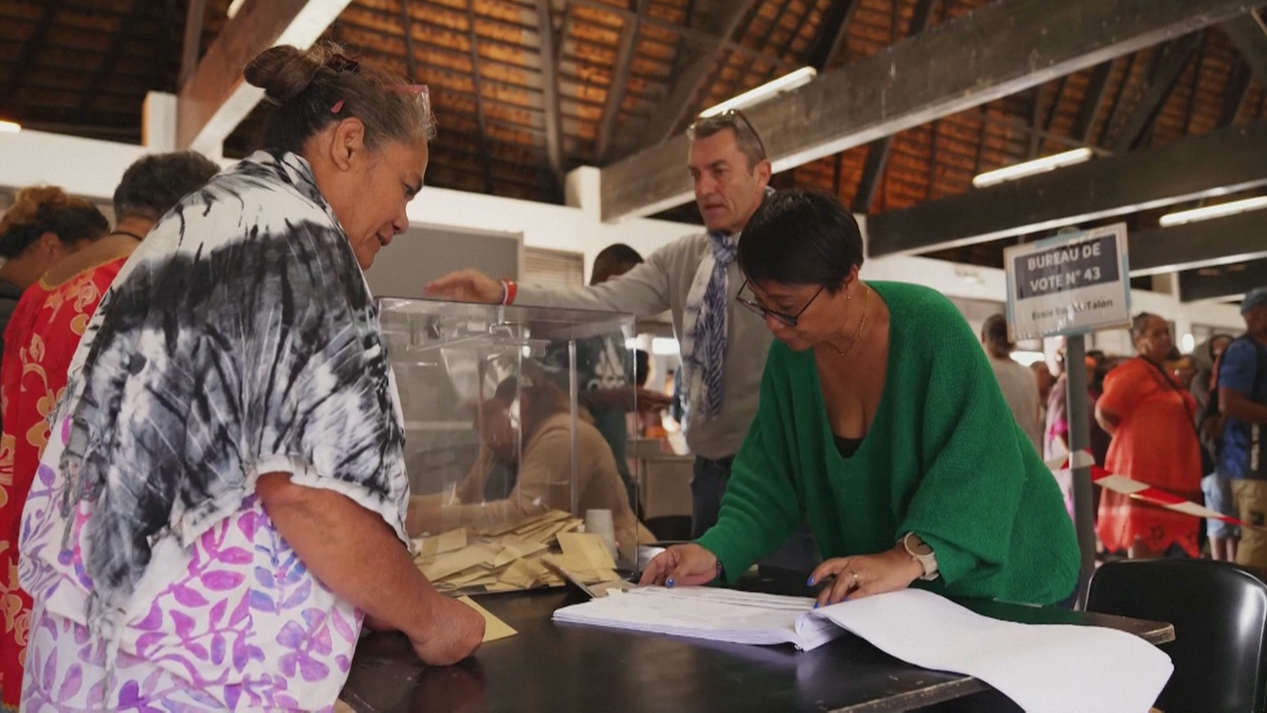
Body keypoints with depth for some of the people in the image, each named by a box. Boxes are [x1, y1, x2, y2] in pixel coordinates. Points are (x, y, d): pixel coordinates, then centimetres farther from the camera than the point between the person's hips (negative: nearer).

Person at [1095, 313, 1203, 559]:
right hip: (1143, 471, -10)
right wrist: (1132, 439, -4)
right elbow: (1104, 413, -16)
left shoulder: (1163, 375, 19)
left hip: (1167, 472, 10)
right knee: (1142, 541, -9)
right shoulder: (1133, 372, -11)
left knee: (1158, 545, 12)